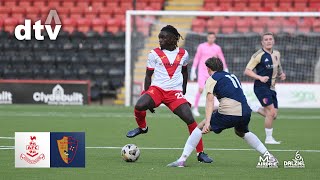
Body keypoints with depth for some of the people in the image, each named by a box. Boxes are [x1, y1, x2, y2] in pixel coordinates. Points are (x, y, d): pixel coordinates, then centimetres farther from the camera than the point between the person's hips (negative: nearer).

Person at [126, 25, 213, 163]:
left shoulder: (183, 54, 9)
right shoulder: (154, 54, 3)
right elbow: (148, 75, 8)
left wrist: (183, 92, 26)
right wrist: (146, 95, 2)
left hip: (175, 92, 1)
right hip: (157, 88, -1)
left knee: (190, 119, -15)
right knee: (139, 106, -31)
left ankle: (200, 153, -1)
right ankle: (142, 127, 5)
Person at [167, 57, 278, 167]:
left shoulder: (212, 79, 7)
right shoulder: (232, 76, 27)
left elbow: (210, 101, -6)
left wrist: (207, 122, -16)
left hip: (229, 113, -6)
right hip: (245, 112, 6)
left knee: (200, 128, 6)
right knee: (242, 132, 36)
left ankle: (182, 160, -2)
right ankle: (269, 157, 32)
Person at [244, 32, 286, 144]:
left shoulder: (277, 54, 11)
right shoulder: (259, 55, -10)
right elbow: (247, 71, -11)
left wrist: (281, 74, 6)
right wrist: (260, 77, -23)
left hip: (271, 88, 7)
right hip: (261, 87, -7)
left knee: (273, 116, 4)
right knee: (271, 112, -17)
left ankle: (255, 109, 28)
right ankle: (268, 138, -4)